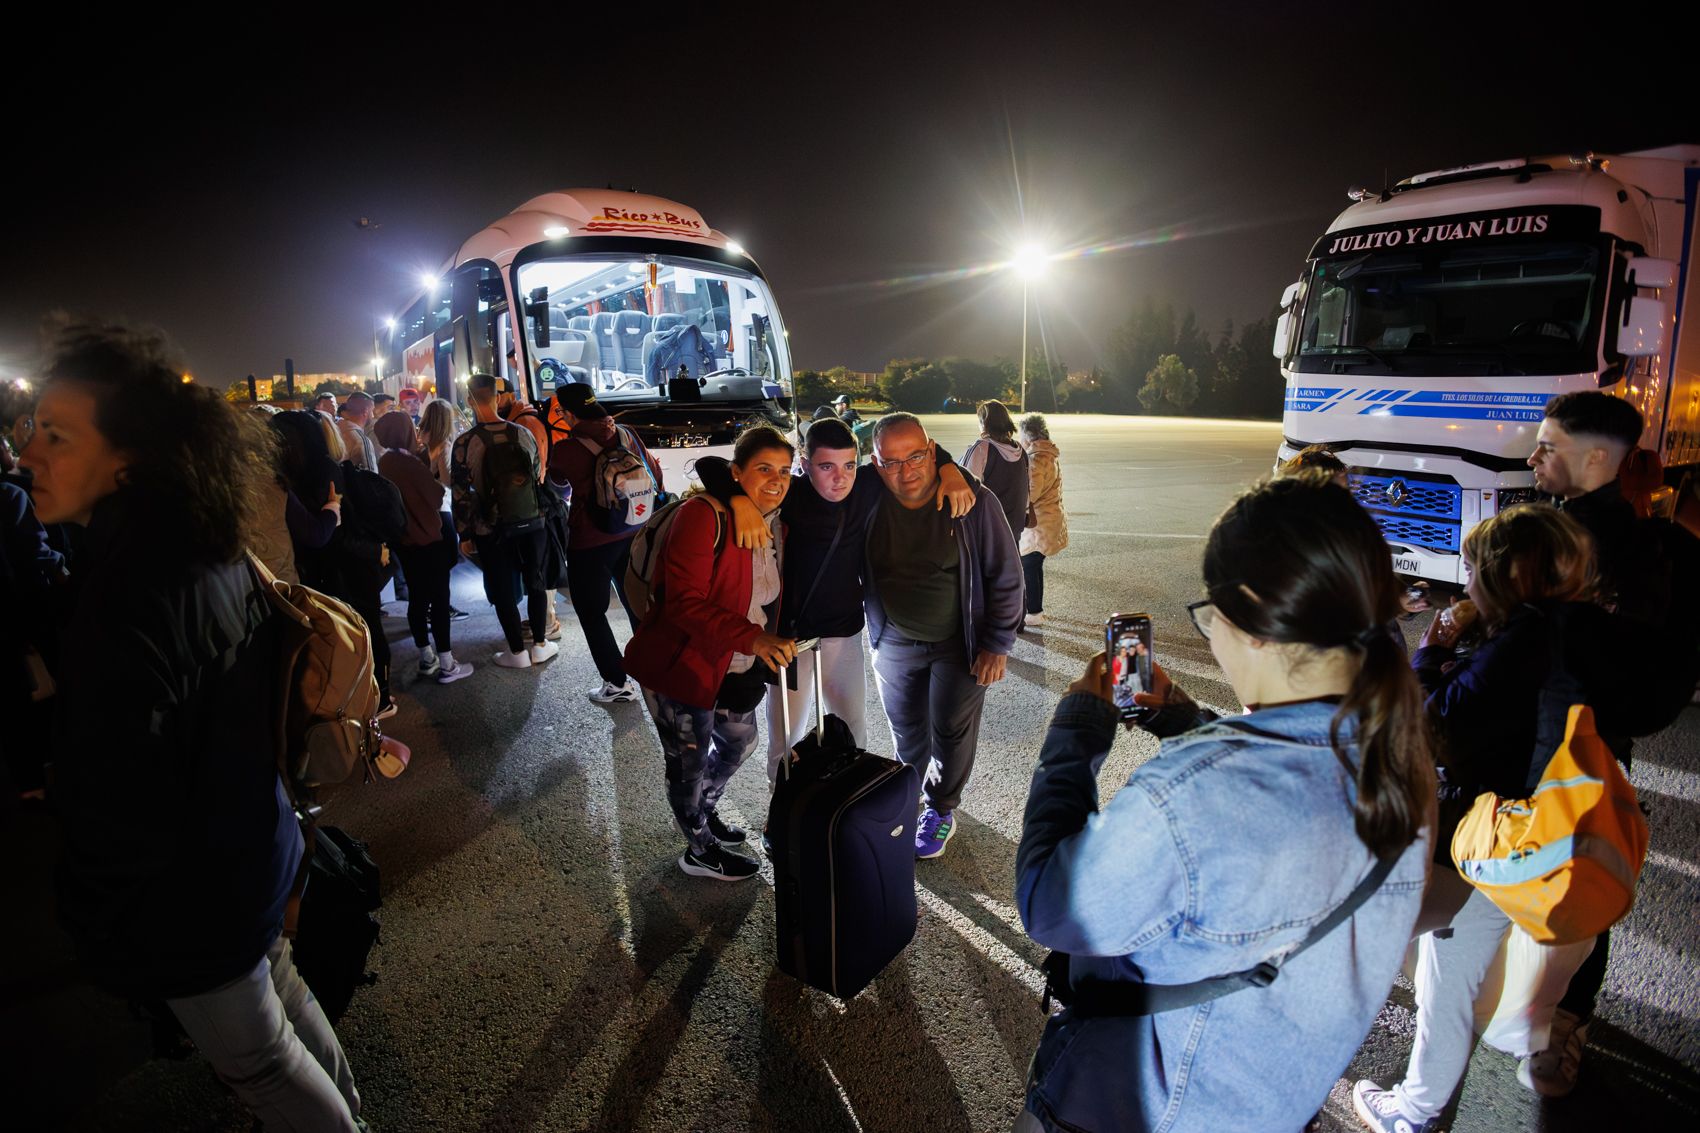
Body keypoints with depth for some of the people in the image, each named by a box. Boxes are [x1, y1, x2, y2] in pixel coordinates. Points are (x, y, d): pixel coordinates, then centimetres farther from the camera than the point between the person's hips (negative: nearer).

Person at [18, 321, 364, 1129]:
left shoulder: (133, 601, -33)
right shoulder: (210, 551, -4)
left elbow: (117, 820, -27)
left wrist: (96, 938, -10)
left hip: (190, 906, -9)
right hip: (252, 852, 9)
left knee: (260, 1062, 16)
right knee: (282, 996, 29)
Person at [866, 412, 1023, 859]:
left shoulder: (972, 501, -22)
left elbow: (1005, 576, -12)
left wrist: (997, 645, -10)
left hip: (959, 642, -2)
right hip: (894, 642, 3)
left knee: (952, 733, 12)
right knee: (906, 731, 19)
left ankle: (941, 810, 37)